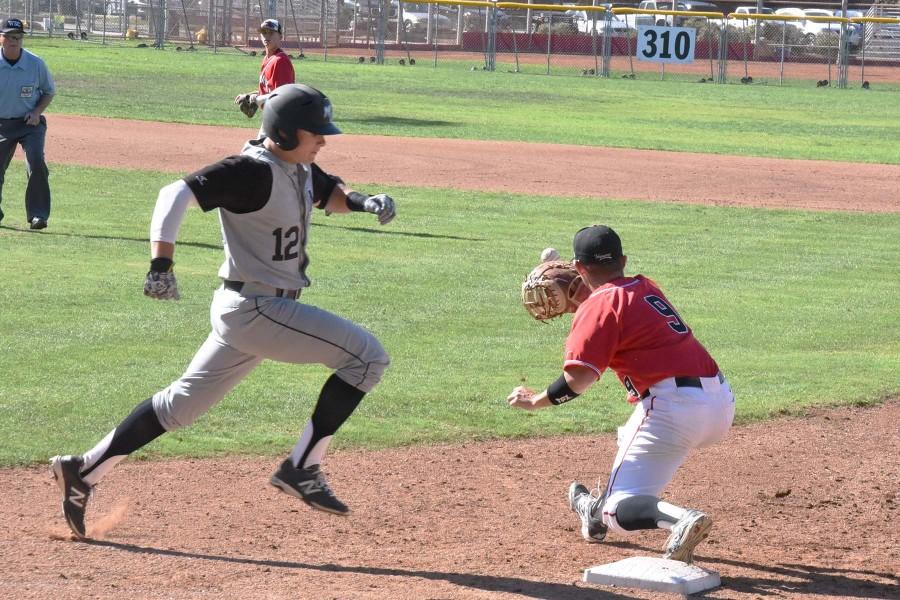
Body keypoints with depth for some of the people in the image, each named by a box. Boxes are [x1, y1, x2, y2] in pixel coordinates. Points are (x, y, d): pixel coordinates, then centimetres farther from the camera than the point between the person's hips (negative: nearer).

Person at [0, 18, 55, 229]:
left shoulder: (36, 64, -7)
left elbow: (49, 92, 8)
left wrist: (37, 112, -9)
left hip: (30, 123, -1)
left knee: (36, 162, -20)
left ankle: (38, 215, -15)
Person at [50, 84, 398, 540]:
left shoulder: (299, 168, 10)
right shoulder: (252, 172, -19)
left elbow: (329, 194, 28)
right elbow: (177, 194, -25)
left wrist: (363, 201, 5)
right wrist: (161, 265, -37)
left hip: (245, 311, 10)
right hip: (256, 309, -10)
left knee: (182, 403, 15)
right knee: (367, 355, -10)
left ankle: (84, 471, 18)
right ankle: (302, 468, -6)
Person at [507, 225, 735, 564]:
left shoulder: (600, 304, -3)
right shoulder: (646, 288, 19)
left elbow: (577, 380, -13)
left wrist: (535, 401, 1)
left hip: (673, 408, -8)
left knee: (620, 512, -8)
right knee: (633, 434, 38)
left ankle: (682, 520, -34)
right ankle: (600, 510, 45)